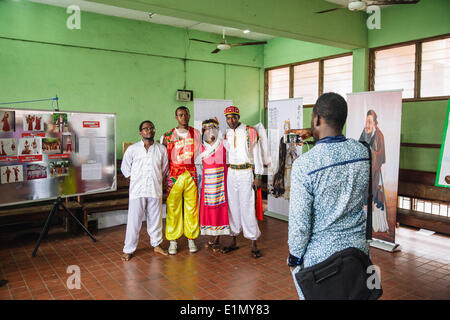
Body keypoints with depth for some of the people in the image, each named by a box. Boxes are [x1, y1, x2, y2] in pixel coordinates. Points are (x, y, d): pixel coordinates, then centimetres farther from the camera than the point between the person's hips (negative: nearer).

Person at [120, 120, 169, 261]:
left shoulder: (161, 149, 5)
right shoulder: (132, 149, 0)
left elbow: (164, 168, 16)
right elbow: (125, 167, 9)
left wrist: (158, 180, 9)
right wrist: (134, 181, 4)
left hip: (155, 190, 2)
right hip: (137, 190, -2)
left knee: (155, 218, 11)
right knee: (134, 220, 1)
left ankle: (156, 244, 29)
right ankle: (128, 249, 13)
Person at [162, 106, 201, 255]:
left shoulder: (196, 133, 10)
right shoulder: (168, 136, 7)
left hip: (192, 176, 1)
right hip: (174, 176, -1)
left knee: (192, 208, 3)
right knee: (173, 209, 1)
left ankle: (191, 239, 16)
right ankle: (173, 241, 12)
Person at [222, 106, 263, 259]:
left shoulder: (250, 131, -5)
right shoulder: (227, 134, 11)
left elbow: (256, 154, -5)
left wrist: (257, 176, -10)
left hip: (246, 173, -5)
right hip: (231, 173, 5)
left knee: (247, 208, -6)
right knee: (233, 207, 9)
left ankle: (254, 244, 5)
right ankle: (233, 241, 20)